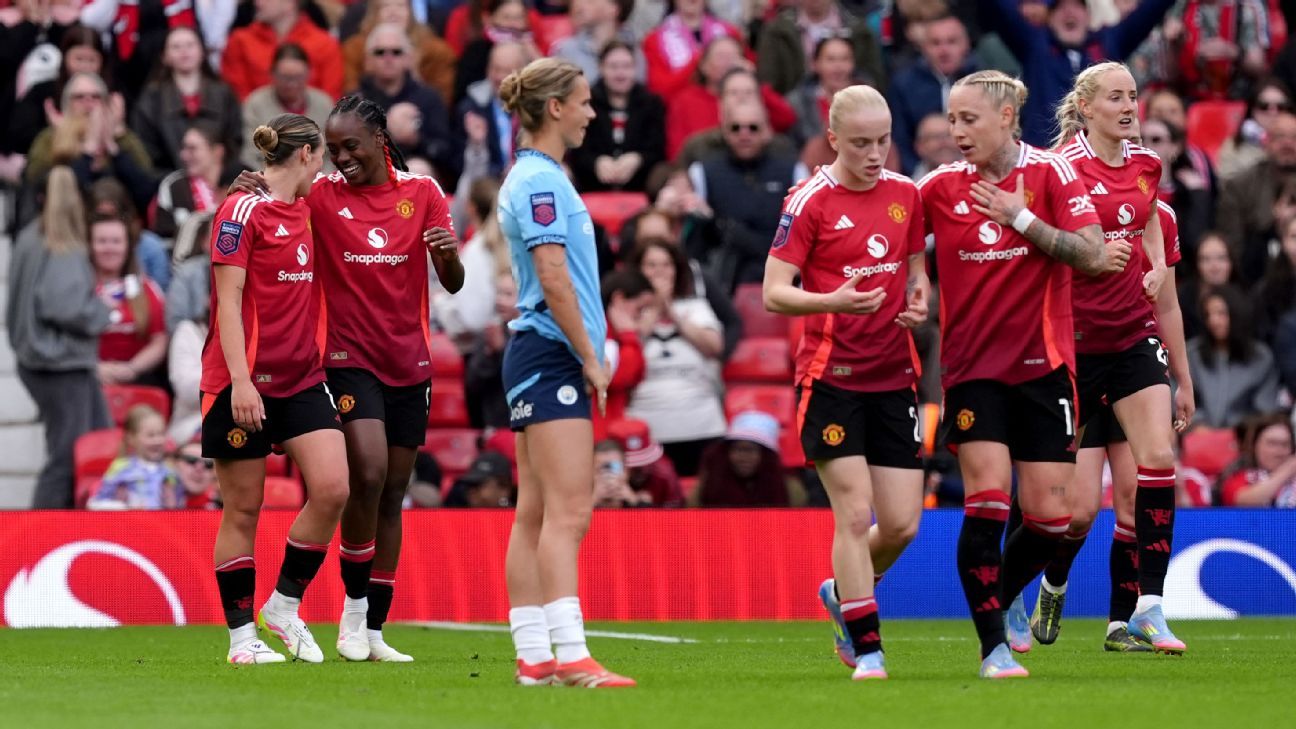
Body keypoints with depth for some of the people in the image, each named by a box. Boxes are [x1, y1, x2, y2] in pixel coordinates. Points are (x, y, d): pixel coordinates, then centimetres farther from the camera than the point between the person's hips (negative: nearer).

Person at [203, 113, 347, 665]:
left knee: (331, 487, -10)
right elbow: (229, 300, -13)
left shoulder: (304, 213, 14)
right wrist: (239, 380, -19)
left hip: (302, 380, 7)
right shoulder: (242, 210, -8)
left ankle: (285, 605, 6)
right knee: (242, 510, 0)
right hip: (246, 383, -7)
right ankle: (241, 635, 8)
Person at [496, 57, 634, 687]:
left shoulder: (535, 176, 17)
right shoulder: (540, 180, -13)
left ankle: (534, 656, 7)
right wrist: (590, 358, -14)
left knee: (536, 512, 7)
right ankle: (570, 656, -20)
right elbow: (554, 279, -18)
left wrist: (587, 354, 18)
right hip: (552, 356, -10)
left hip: (540, 358, 10)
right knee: (568, 511, -14)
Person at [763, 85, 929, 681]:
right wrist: (833, 301, -28)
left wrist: (920, 301, -3)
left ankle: (843, 594, 31)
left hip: (894, 379, 5)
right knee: (855, 514, -11)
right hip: (831, 379, -5)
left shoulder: (906, 195, 8)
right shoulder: (810, 202, -8)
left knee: (902, 523, 2)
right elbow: (773, 294, -10)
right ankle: (866, 649, -1)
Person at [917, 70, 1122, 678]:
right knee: (986, 501, -14)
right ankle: (993, 646, -8)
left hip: (1043, 365, 0)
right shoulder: (940, 187, 2)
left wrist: (1021, 218, -18)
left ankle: (996, 601, 26)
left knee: (1050, 517, -1)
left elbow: (1094, 256, -12)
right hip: (972, 368, 0)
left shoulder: (1050, 174, -4)